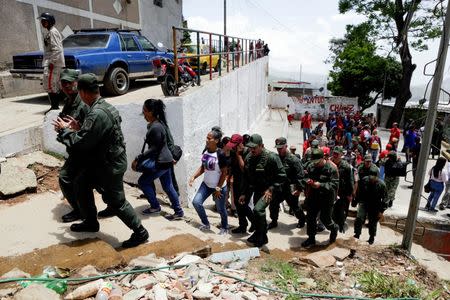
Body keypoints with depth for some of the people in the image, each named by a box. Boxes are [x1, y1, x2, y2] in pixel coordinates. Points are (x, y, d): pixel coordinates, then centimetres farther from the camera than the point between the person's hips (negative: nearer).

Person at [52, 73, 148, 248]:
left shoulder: (97, 114, -27)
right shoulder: (106, 106, 6)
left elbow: (81, 143, -24)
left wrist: (64, 130, -8)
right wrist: (78, 129, 8)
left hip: (110, 166, -10)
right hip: (101, 162, 10)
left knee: (116, 201, 0)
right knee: (81, 185, 22)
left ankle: (140, 232, 13)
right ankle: (91, 222, 38)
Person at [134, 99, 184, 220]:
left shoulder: (155, 127, -22)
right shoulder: (155, 124, 9)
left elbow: (154, 148, -22)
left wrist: (138, 159, -20)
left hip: (162, 162, -10)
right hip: (165, 160, 10)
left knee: (142, 181, 4)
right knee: (167, 186, 15)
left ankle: (155, 207, 17)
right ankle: (178, 211, 22)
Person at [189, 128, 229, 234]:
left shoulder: (220, 154, -21)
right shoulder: (205, 151, -1)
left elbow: (224, 172, -17)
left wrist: (218, 188, -16)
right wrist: (193, 177, -2)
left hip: (219, 186, -6)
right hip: (206, 184, 6)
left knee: (221, 209, 8)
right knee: (196, 202, -1)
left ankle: (224, 228, 35)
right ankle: (206, 224, 21)